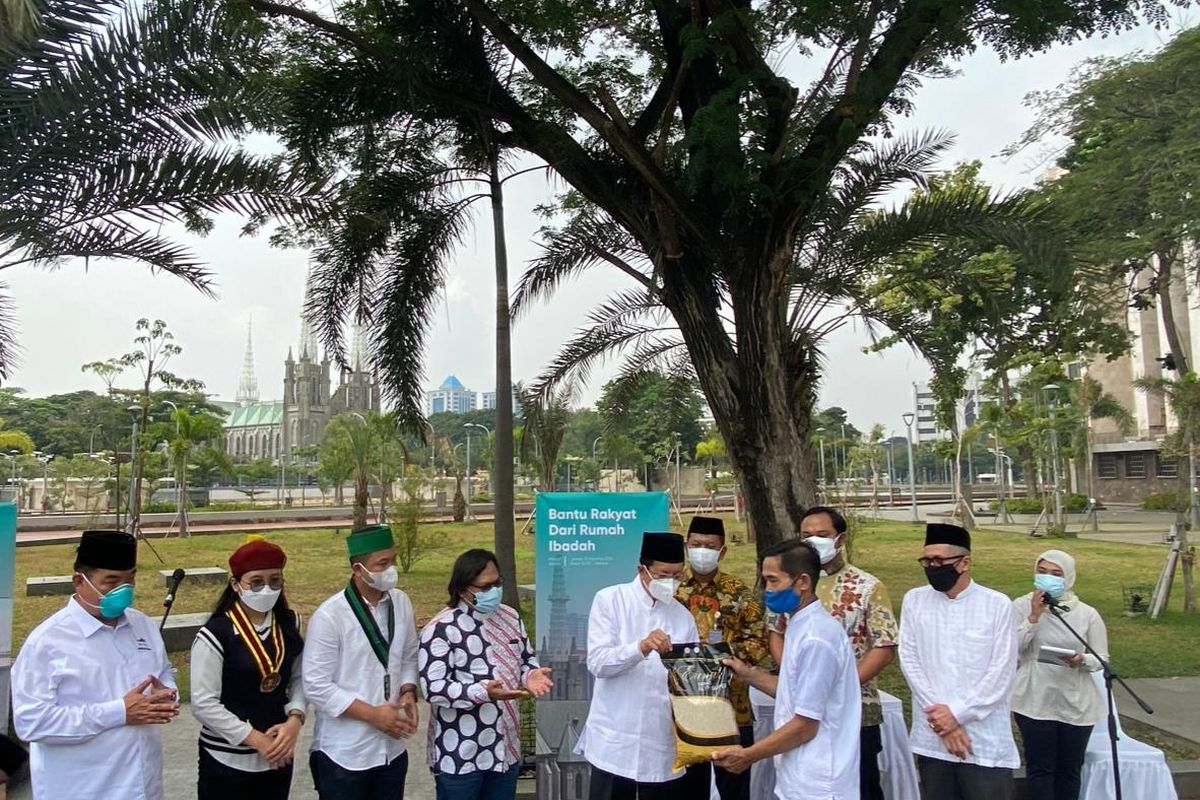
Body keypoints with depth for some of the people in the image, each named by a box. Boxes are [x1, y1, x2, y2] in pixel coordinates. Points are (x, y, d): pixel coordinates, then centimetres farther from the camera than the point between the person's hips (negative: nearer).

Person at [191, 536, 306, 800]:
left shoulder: (289, 624, -1)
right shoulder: (216, 634, -16)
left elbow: (298, 678, 5)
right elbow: (203, 704, -16)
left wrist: (295, 719, -11)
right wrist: (256, 739, -15)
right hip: (227, 762, -4)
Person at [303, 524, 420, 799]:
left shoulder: (402, 603, -1)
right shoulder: (329, 617, -18)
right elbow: (316, 687, -16)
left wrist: (408, 692, -7)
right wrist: (372, 715, -18)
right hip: (344, 755, -5)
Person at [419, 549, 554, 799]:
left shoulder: (510, 617, 5)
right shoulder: (441, 629, -17)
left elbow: (526, 659, 15)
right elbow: (432, 688, -20)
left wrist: (530, 675, -8)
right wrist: (484, 692, -31)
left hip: (506, 748, 6)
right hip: (459, 755, -6)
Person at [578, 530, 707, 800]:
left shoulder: (682, 616, 8)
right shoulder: (610, 600, -3)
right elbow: (597, 662, -14)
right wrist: (641, 647, -29)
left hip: (664, 748, 3)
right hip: (614, 743, -3)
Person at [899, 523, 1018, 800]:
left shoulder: (997, 605, -2)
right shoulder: (914, 600, 3)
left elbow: (1002, 672, -6)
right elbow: (909, 661, 0)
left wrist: (957, 713, -11)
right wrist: (942, 719, -8)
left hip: (986, 740, -2)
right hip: (931, 737, 2)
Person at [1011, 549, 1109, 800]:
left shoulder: (1087, 614, -2)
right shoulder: (1021, 606, -8)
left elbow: (1102, 658, 3)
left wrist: (1082, 660, -19)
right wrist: (1033, 617, -20)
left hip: (1076, 704, 2)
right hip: (1035, 701, -2)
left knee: (1070, 769, 13)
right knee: (1040, 767, 2)